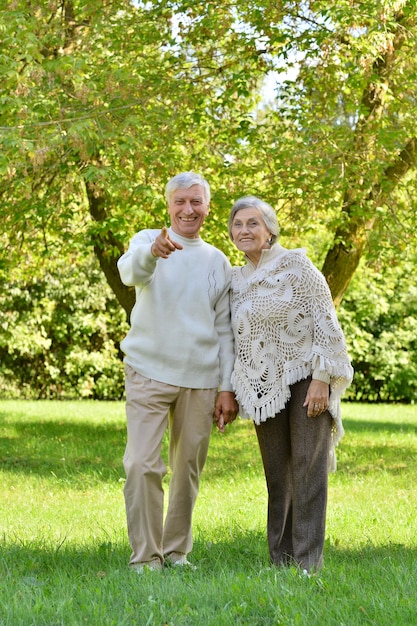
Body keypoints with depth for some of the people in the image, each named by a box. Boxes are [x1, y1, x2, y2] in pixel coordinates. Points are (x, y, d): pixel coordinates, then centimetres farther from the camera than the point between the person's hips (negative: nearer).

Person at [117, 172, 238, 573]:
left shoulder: (217, 261, 11)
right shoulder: (148, 241, 1)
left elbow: (224, 330, 12)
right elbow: (130, 272, -24)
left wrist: (227, 388, 5)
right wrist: (151, 252, -47)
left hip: (200, 379, 3)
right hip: (149, 373, -3)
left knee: (189, 469, 9)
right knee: (142, 465, -11)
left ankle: (177, 550, 22)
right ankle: (145, 556, -5)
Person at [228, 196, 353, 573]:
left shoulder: (296, 266, -6)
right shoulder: (236, 281, 12)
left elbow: (326, 322, -11)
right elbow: (236, 339, 19)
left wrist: (321, 379, -17)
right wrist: (230, 392, 14)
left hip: (305, 379, -6)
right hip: (266, 388, 6)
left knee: (308, 469, -7)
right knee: (276, 474, 7)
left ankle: (307, 563, -6)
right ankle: (280, 560, 13)